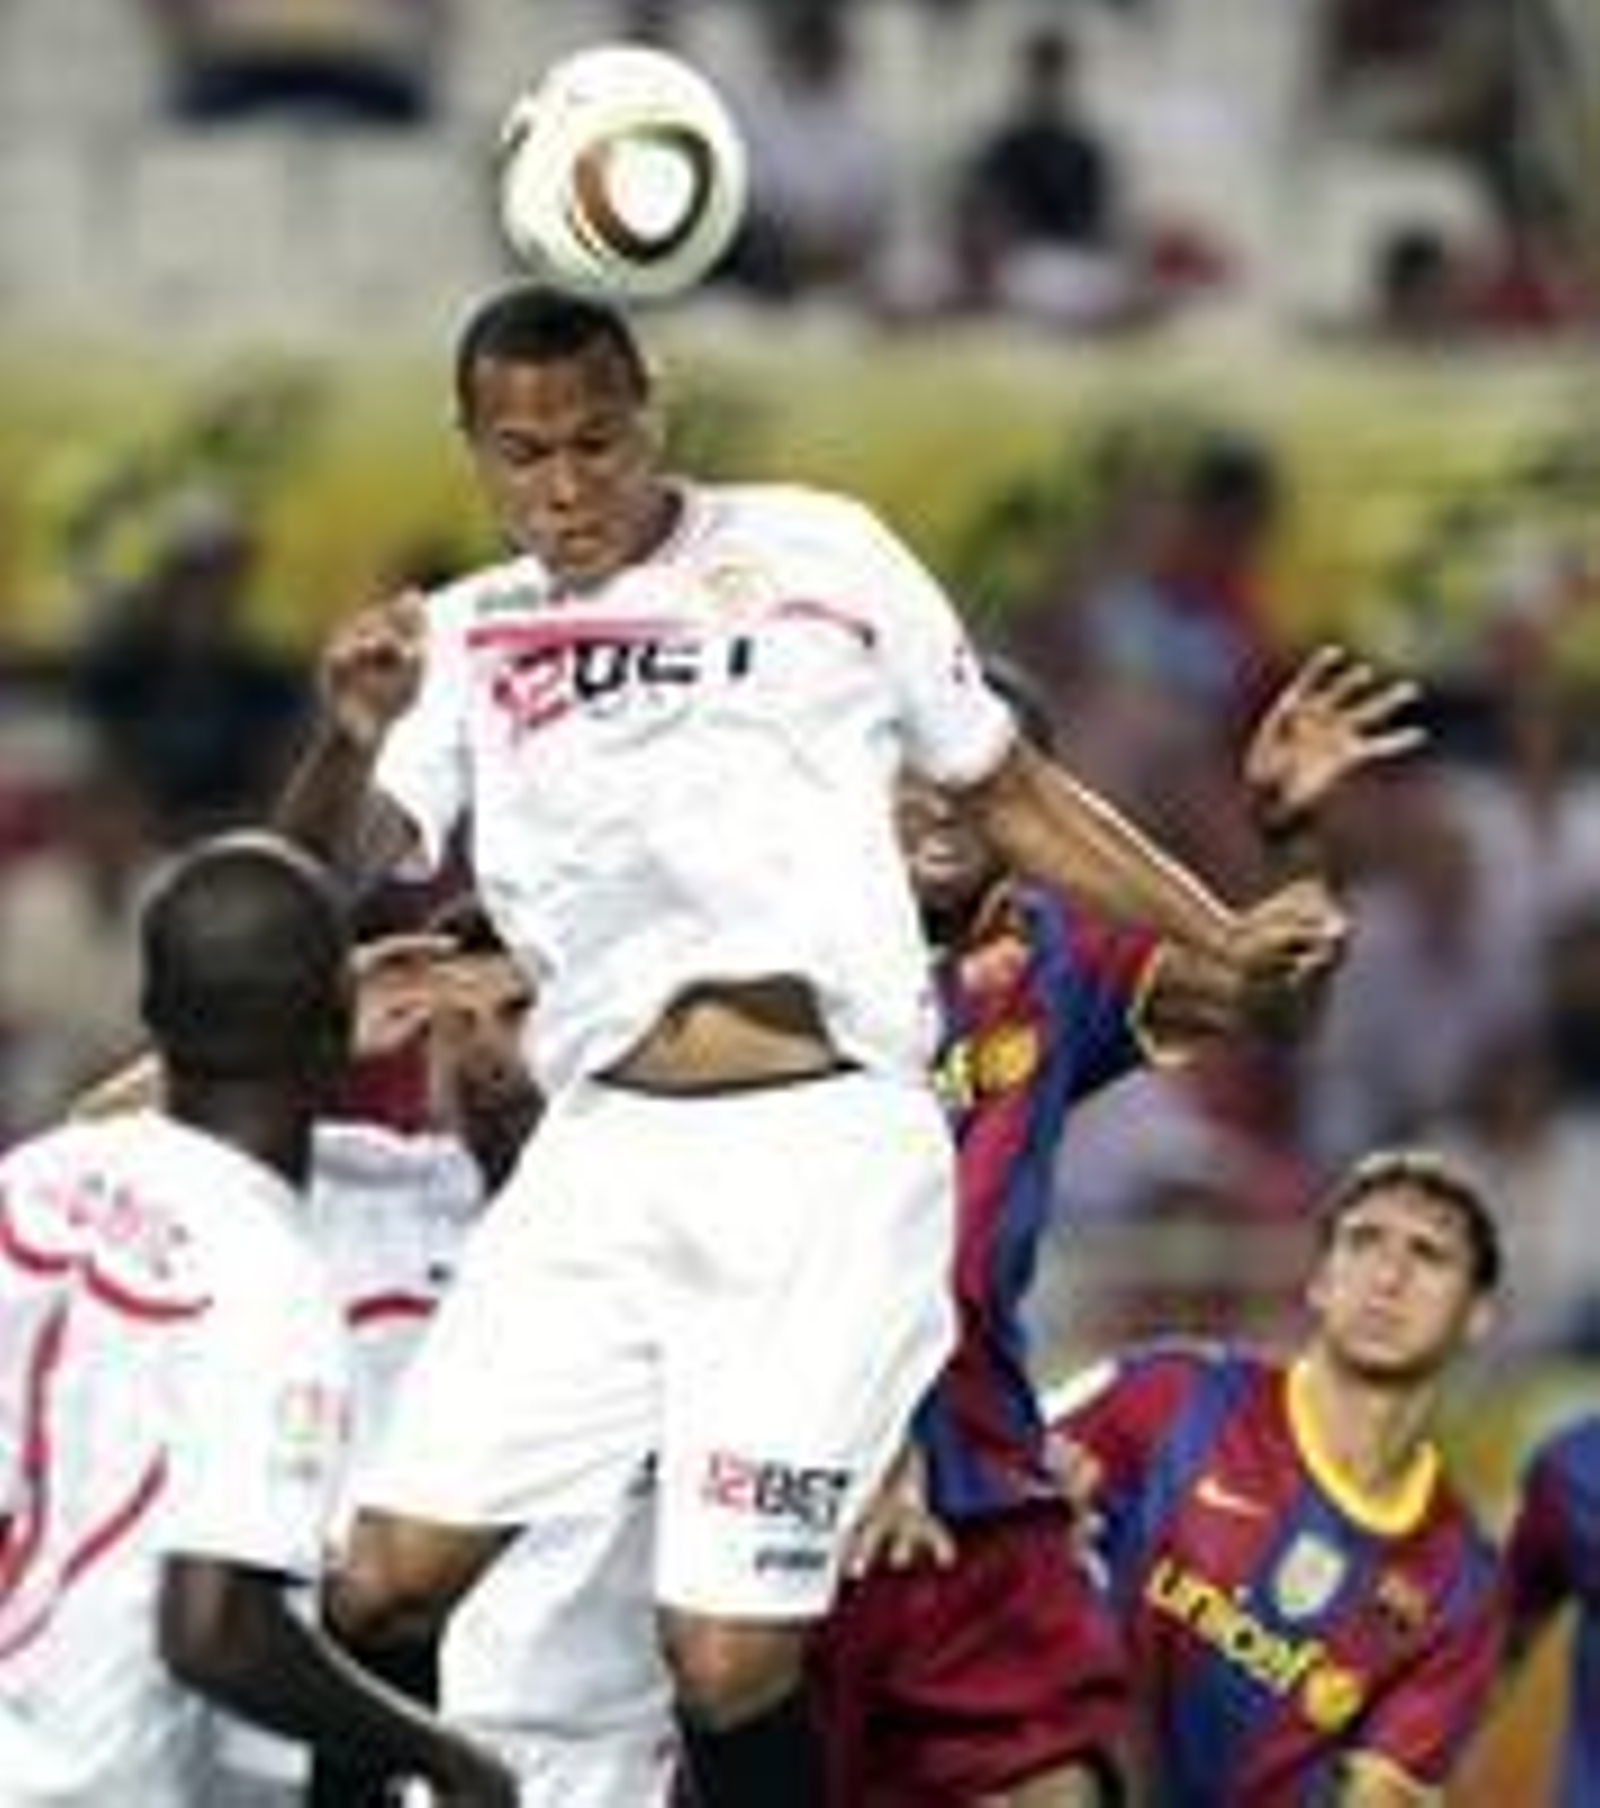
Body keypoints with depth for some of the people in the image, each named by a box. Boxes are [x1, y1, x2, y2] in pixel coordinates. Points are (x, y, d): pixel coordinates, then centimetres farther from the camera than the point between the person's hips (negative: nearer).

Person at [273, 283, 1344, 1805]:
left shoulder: (818, 554, 11)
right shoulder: (467, 641, 15)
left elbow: (1010, 793, 21)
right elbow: (329, 882, 2)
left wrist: (1225, 938, 12)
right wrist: (347, 737, -18)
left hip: (824, 1160, -3)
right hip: (603, 1154, 3)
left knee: (727, 1662, -11)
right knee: (386, 1583, -9)